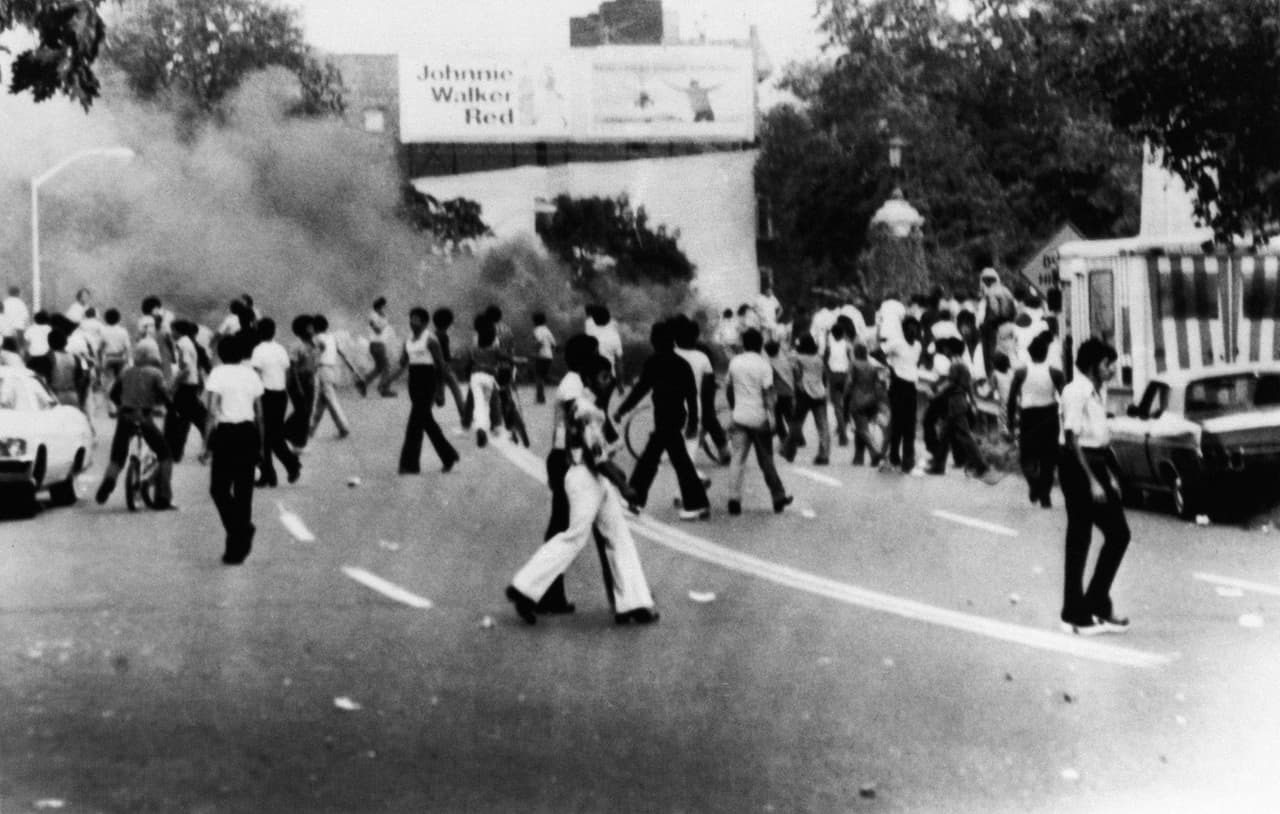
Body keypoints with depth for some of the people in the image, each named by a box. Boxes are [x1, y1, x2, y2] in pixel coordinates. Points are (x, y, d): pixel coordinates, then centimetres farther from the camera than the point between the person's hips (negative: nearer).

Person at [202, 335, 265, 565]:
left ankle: (241, 529, -14)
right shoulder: (251, 374, 9)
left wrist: (207, 445, -9)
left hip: (226, 434, -4)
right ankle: (237, 549, 12)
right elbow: (259, 414, 9)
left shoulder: (218, 374, -5)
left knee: (219, 488, 9)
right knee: (243, 492, 9)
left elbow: (212, 413, -12)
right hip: (248, 433, 4)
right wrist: (260, 445, 16)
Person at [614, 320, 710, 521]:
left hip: (665, 419, -7)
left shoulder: (655, 362, -11)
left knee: (680, 460, -3)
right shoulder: (682, 363, 7)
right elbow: (692, 394, 7)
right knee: (649, 458, 15)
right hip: (678, 415, 7)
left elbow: (641, 388, -11)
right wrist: (693, 422, 14)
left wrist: (622, 410, -3)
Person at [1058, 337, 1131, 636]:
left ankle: (1096, 604, 17)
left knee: (1118, 533, 9)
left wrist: (1109, 474, 18)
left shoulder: (1098, 391, 12)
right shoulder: (1076, 393, -16)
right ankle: (1077, 614, 6)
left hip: (1097, 462, 9)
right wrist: (1092, 481, -21)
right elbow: (1072, 440, -20)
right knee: (1079, 541, -2)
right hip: (1078, 465, -9)